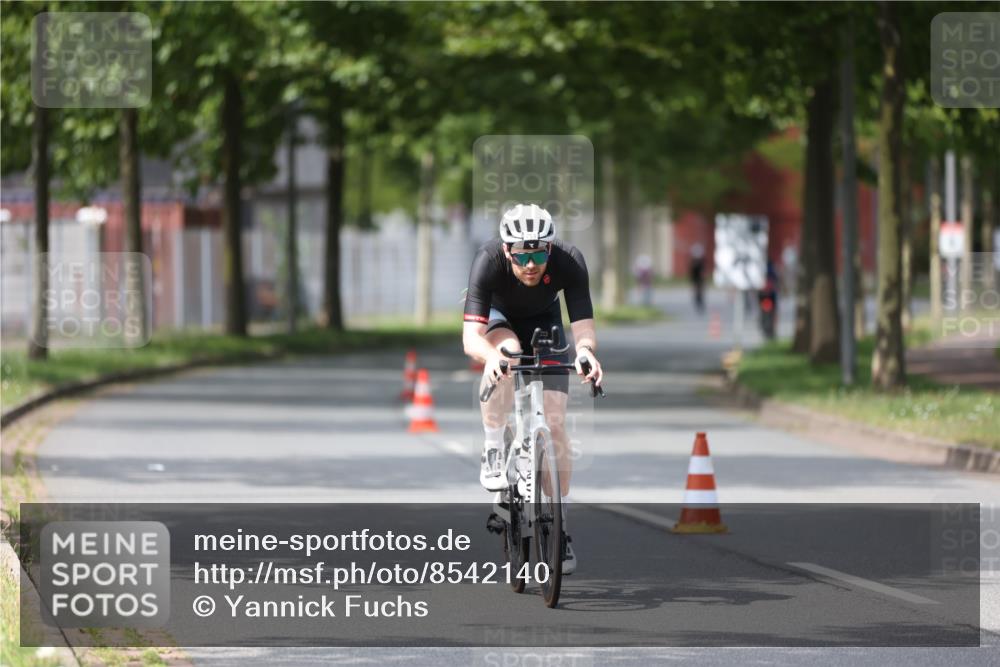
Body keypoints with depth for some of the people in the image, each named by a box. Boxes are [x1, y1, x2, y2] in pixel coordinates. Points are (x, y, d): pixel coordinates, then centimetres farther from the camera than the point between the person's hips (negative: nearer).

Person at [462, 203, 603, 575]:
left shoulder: (569, 262, -33)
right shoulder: (489, 262, -36)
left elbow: (583, 325, -34)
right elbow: (471, 336, -42)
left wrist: (585, 351, -57)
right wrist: (490, 356, -63)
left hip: (544, 322, 1)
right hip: (498, 318, -1)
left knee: (554, 422, -10)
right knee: (507, 351, -38)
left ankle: (558, 526, 1)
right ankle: (493, 451, -21)